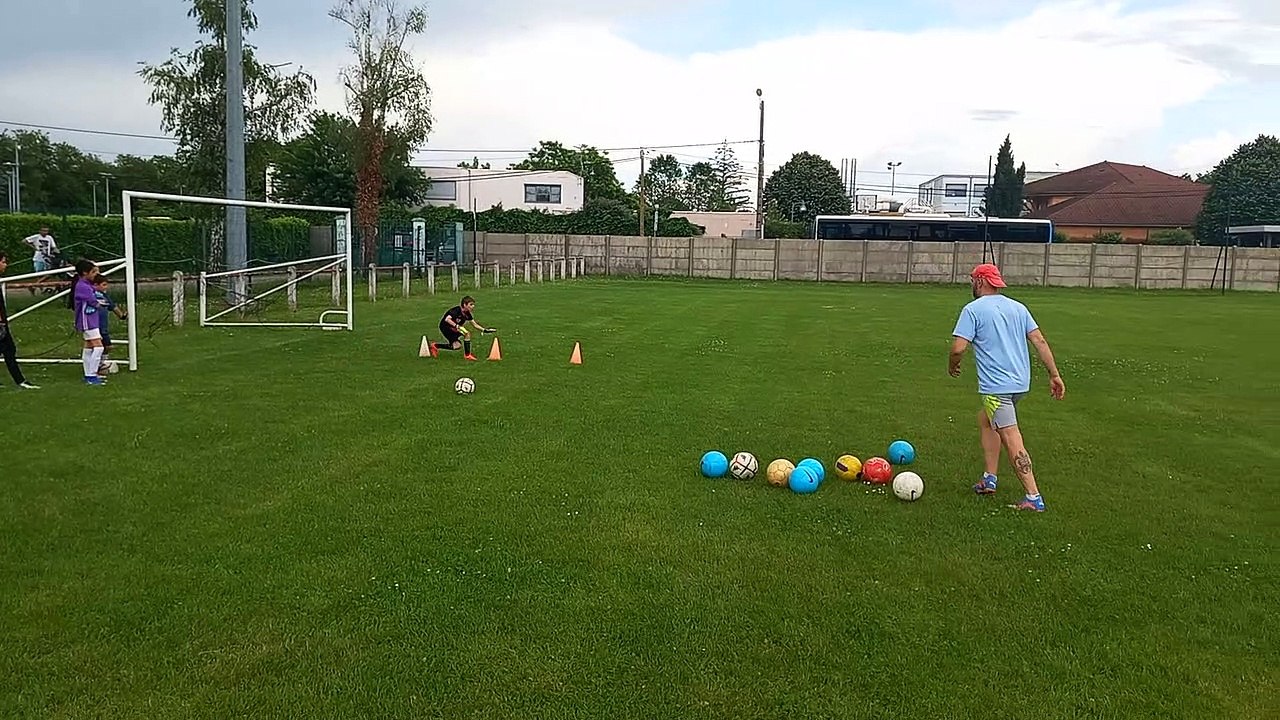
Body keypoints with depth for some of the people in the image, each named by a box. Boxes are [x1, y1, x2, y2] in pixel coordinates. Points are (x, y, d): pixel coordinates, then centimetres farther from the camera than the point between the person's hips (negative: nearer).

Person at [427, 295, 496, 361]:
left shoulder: (467, 313, -3)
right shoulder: (457, 310, -27)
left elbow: (475, 324, 4)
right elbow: (447, 319, -39)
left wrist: (485, 330, -7)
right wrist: (457, 326, -46)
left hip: (452, 328, 9)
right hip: (445, 326, -9)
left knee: (456, 346, 5)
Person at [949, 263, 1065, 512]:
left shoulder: (973, 309, -6)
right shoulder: (1018, 307, 14)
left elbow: (958, 348, -13)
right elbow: (1039, 340, 8)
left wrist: (953, 367, 8)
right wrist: (1055, 375, 8)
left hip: (996, 385, -8)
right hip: (1021, 382, 8)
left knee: (1011, 438, -8)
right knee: (985, 420, 24)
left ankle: (1034, 498, -10)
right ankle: (989, 479, 23)